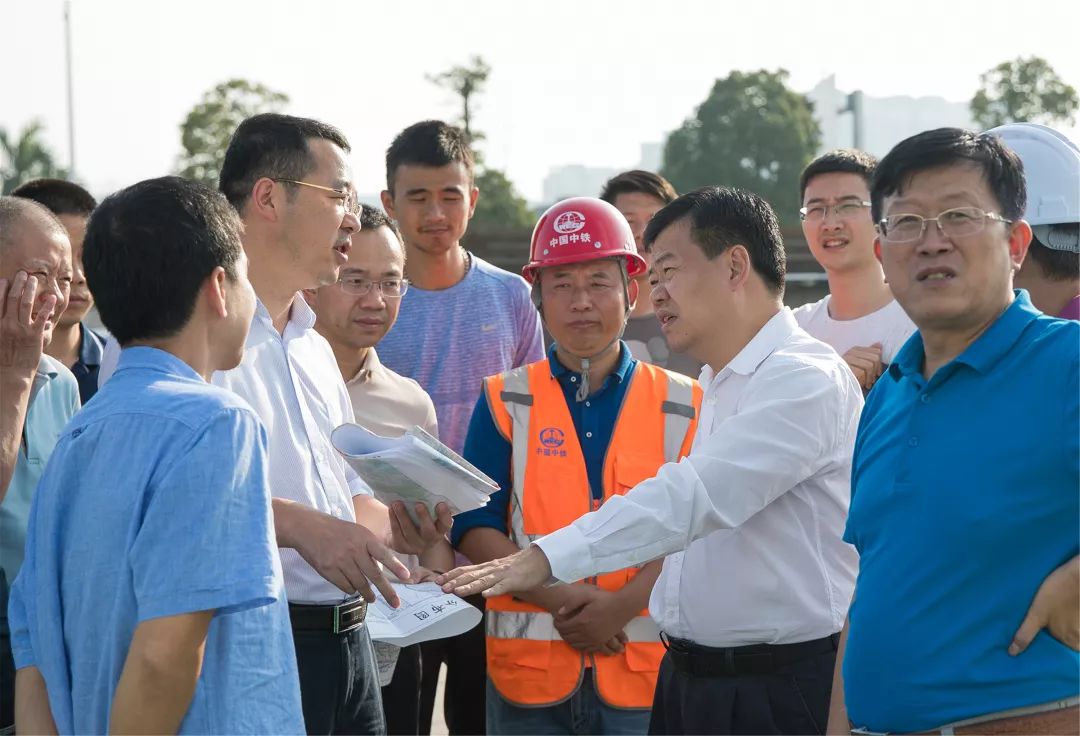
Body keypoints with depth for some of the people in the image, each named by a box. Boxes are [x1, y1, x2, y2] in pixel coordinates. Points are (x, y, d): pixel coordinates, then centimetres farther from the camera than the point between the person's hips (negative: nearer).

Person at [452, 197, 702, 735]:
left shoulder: (681, 405, 7)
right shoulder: (506, 402, 7)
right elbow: (474, 530, 0)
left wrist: (622, 606, -15)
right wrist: (561, 600, -13)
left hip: (644, 667, 0)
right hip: (529, 670, 0)